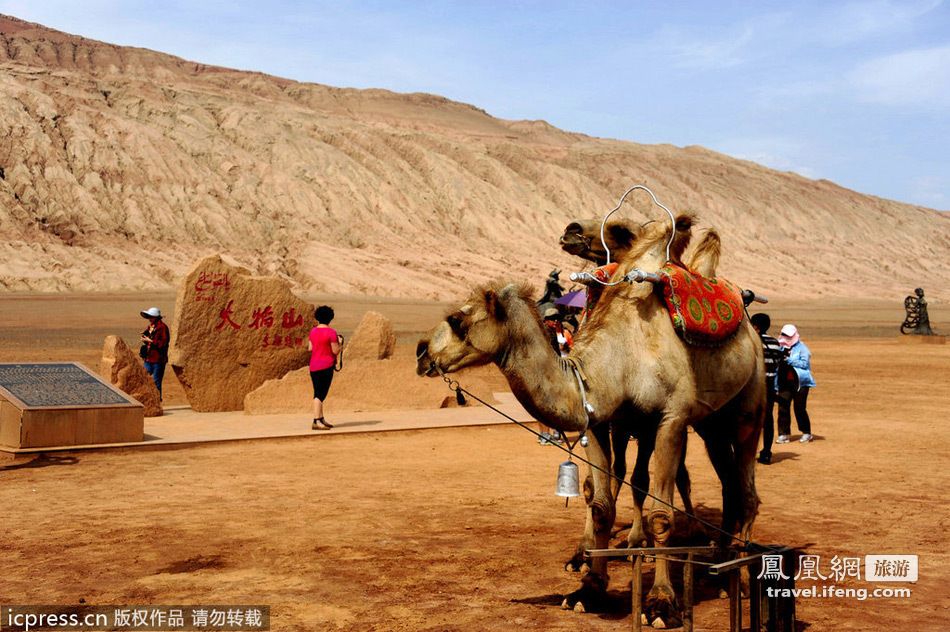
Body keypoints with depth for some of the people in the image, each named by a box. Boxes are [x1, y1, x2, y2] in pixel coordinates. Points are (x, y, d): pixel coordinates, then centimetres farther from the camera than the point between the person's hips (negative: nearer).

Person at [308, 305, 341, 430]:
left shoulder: (313, 331, 7)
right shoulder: (331, 332, -12)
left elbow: (310, 349, 11)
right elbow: (335, 351, -12)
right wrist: (339, 342, 6)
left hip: (313, 367, 7)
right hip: (326, 367, -6)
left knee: (318, 394, 13)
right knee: (321, 394, -6)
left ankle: (321, 419, 19)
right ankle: (316, 422, -10)